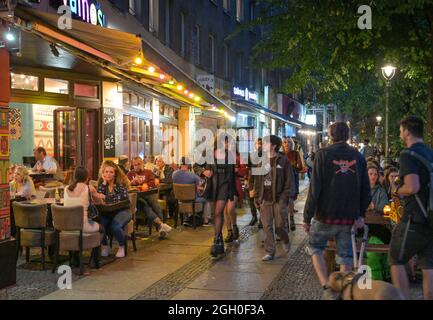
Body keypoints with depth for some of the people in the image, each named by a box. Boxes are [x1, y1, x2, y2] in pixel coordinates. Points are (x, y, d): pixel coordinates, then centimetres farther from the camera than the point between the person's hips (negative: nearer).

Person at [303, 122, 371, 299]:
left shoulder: (323, 154, -8)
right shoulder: (358, 157, 4)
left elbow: (315, 188, -11)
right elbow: (366, 190, 4)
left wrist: (307, 216, -7)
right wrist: (361, 214, 12)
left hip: (326, 215, -3)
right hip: (349, 218, 3)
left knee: (315, 248, 15)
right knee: (345, 256, 13)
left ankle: (327, 287, -1)